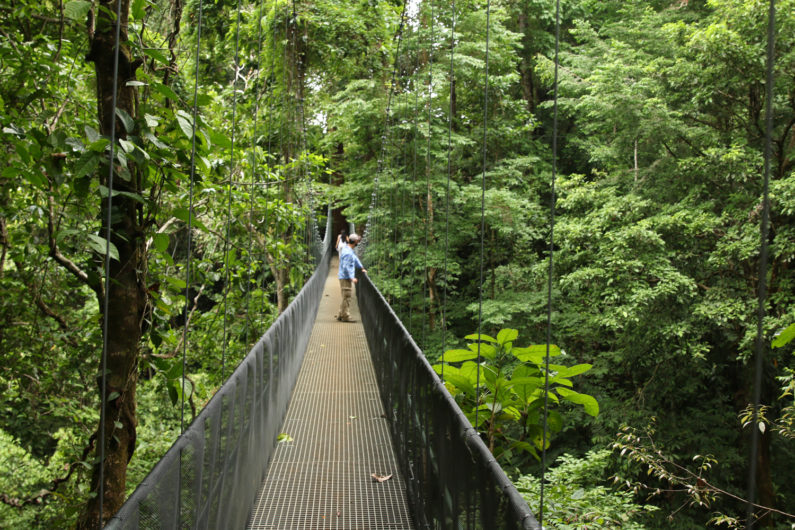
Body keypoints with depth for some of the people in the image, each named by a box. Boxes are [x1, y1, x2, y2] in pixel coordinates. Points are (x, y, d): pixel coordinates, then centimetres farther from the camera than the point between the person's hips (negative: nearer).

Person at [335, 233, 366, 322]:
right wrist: (352, 278, -19)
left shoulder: (346, 248, 11)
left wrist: (362, 268, 31)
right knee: (347, 297, -5)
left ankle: (340, 315, 20)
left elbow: (355, 258, 25)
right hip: (346, 277, -10)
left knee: (346, 297, 15)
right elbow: (346, 267, -23)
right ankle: (345, 316, -1)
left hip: (346, 277, 10)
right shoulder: (348, 253, -21)